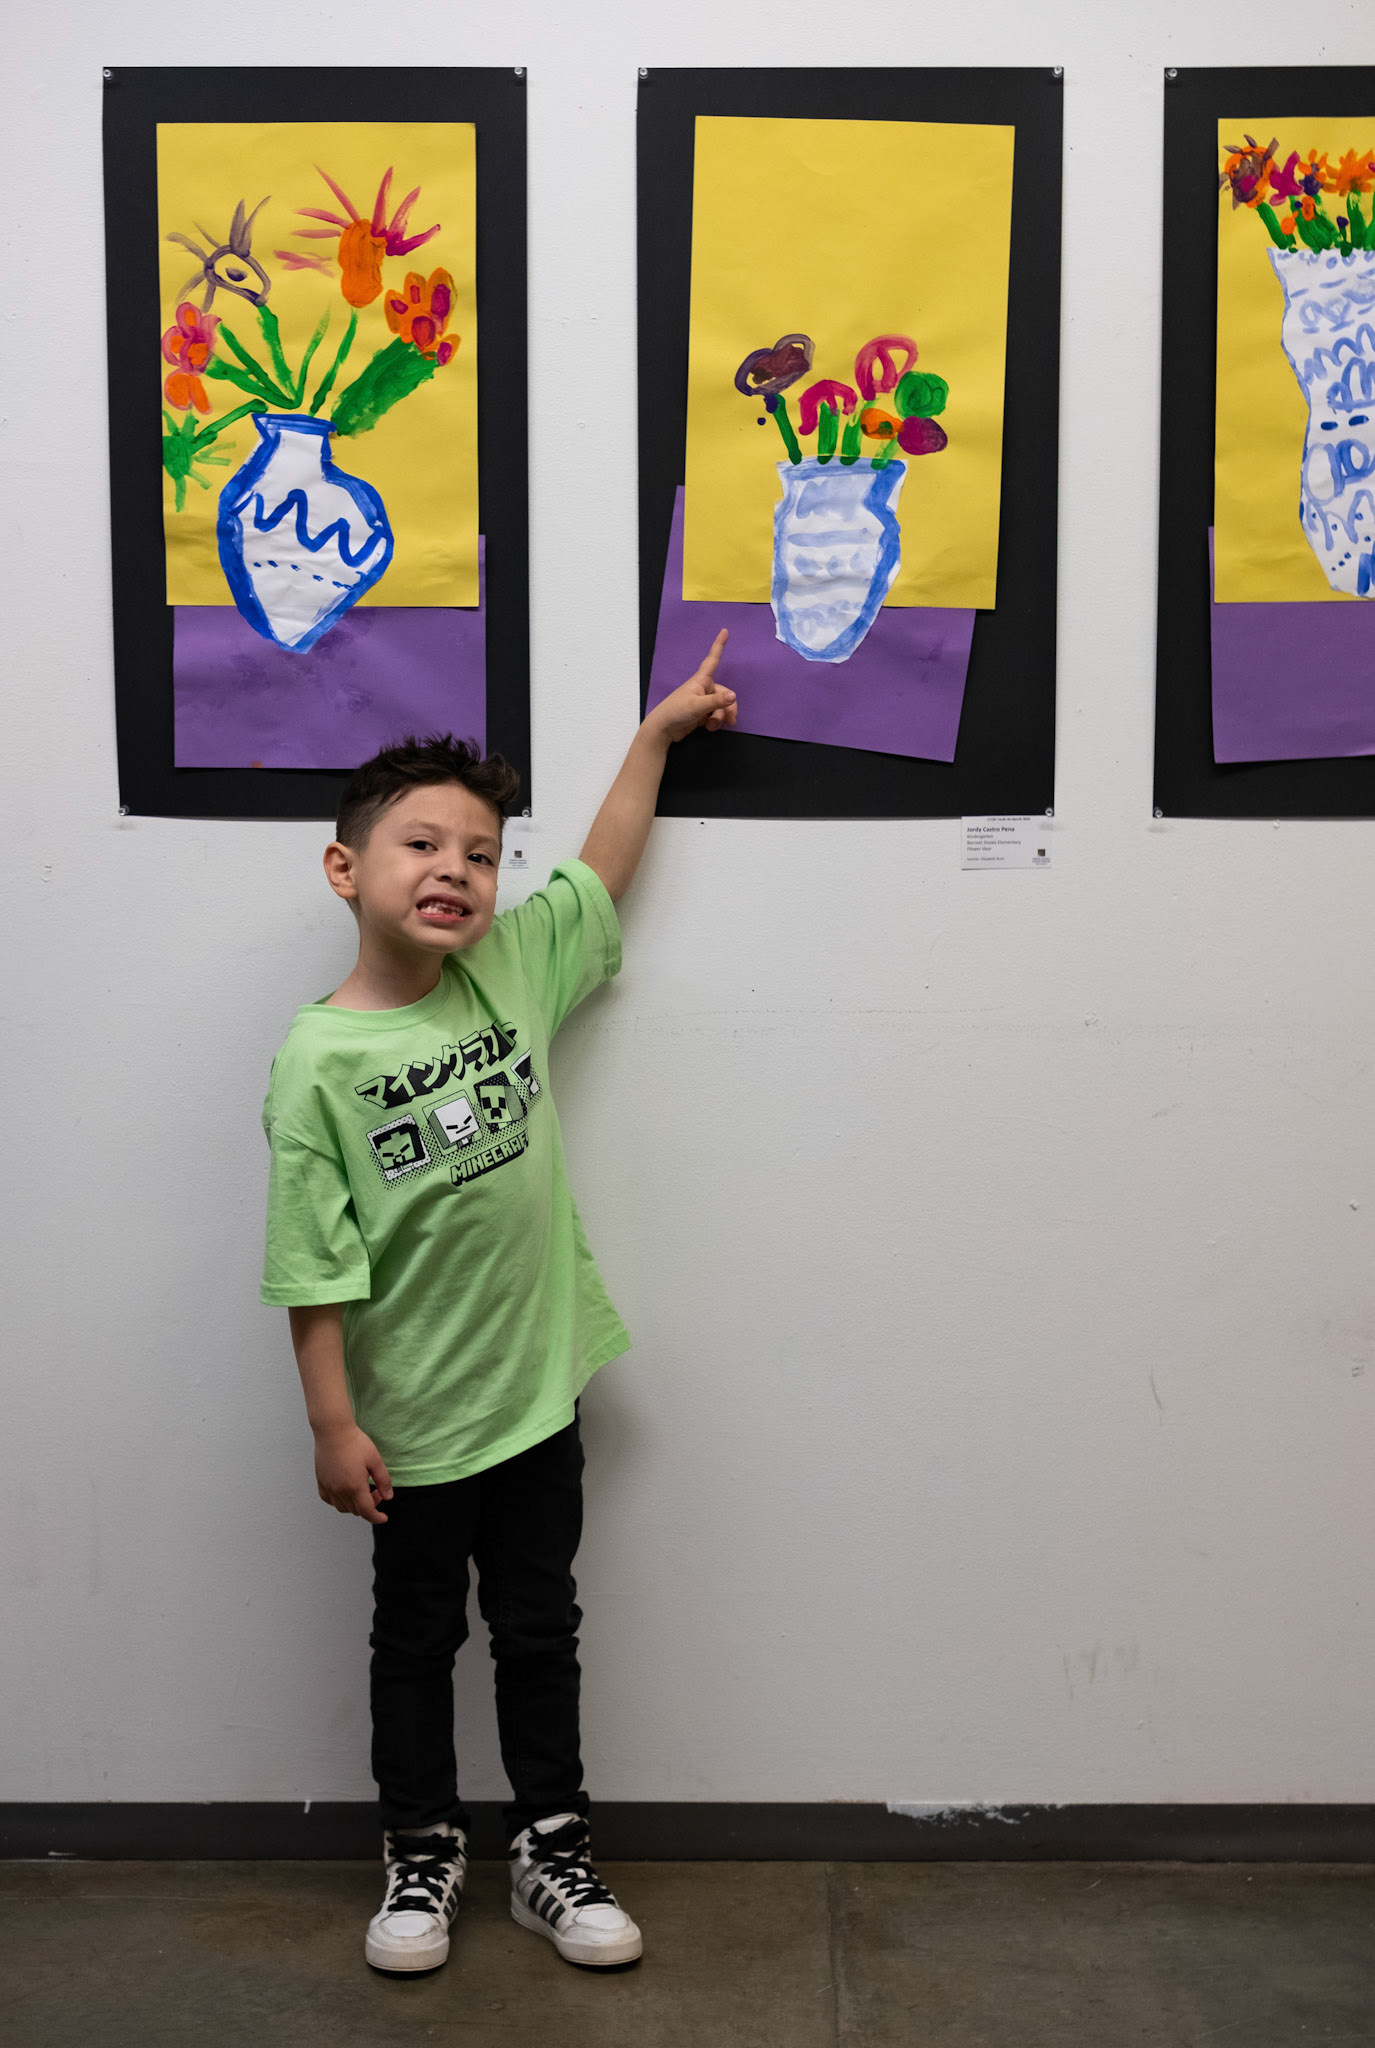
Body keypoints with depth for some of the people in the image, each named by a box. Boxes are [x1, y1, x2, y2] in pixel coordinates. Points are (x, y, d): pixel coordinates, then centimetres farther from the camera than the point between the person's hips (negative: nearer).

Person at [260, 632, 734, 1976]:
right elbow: (314, 1268, -15)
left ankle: (552, 1854, 31)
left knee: (540, 1630, 16)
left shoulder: (511, 972, -4)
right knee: (417, 1639, 16)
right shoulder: (323, 1058, -17)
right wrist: (334, 1425, -14)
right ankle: (423, 1854, 34)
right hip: (414, 1419, -4)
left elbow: (601, 877, 12)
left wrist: (657, 732, 12)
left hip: (539, 1390, 4)